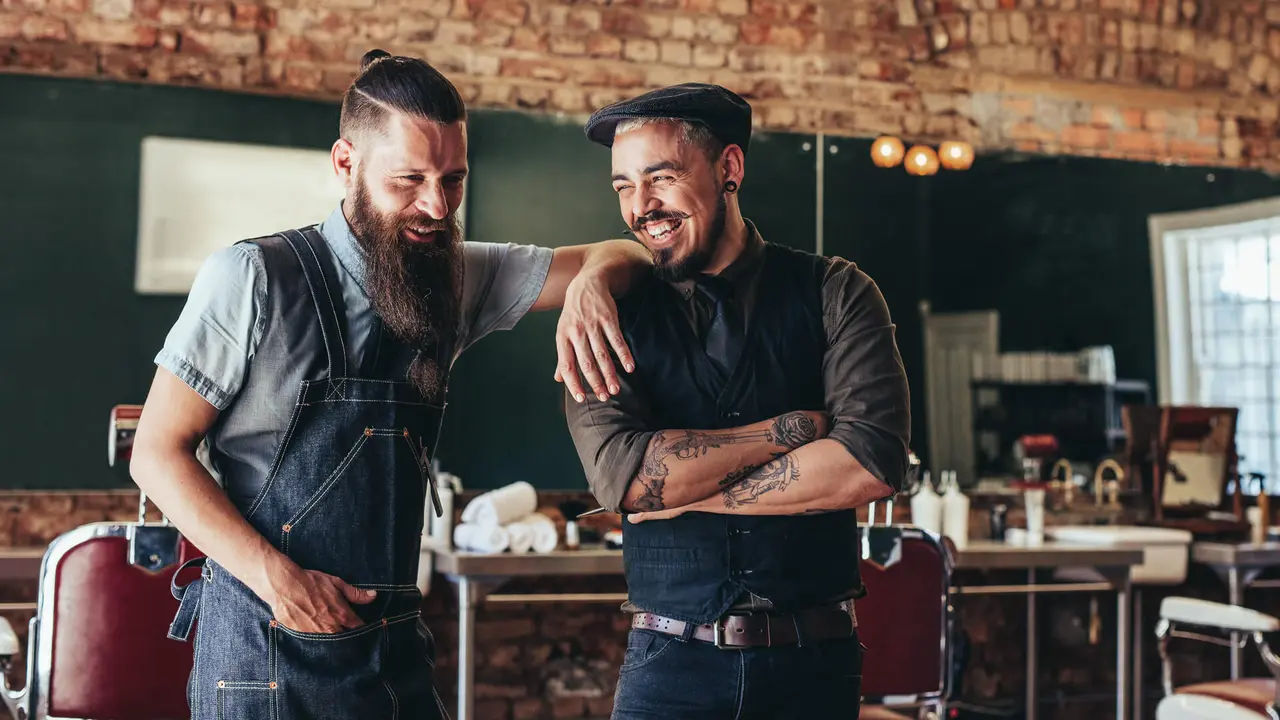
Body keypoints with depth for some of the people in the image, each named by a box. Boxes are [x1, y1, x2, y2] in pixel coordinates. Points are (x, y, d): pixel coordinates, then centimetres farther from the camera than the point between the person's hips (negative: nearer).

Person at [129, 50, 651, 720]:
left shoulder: (458, 276, 6)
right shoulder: (253, 278, -8)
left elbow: (621, 256, 9)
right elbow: (157, 451, -6)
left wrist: (590, 285, -16)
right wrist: (273, 574, -18)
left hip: (397, 649, 5)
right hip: (265, 649, -5)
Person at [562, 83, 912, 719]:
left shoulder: (835, 293, 0)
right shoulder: (614, 318, 1)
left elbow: (872, 465, -13)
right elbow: (618, 474, -14)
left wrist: (684, 490, -12)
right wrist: (793, 428, -14)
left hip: (815, 664, 0)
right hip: (669, 666, 0)